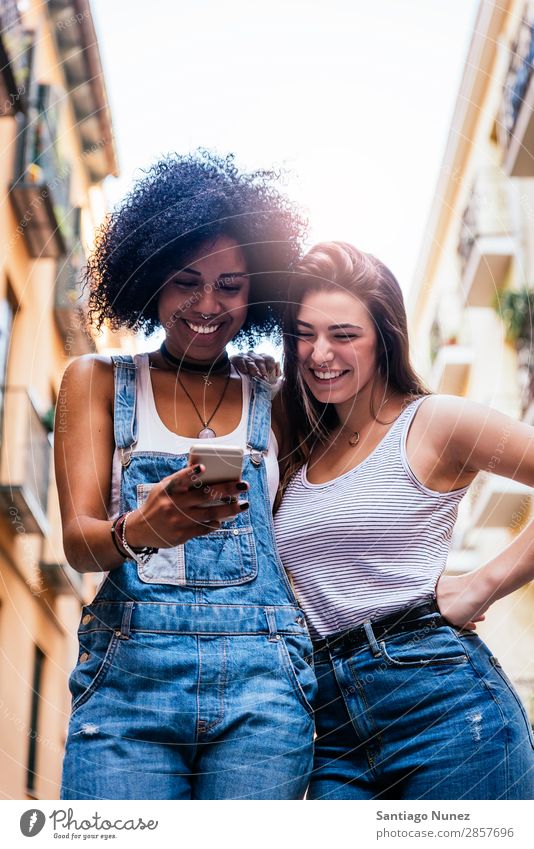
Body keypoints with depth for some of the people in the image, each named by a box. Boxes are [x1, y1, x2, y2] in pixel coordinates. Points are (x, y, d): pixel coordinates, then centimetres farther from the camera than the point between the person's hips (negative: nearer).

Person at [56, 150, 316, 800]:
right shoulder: (98, 382, 10)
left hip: (262, 685, 1)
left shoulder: (274, 405, 15)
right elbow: (78, 539, -2)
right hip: (128, 679, -1)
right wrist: (139, 530, -23)